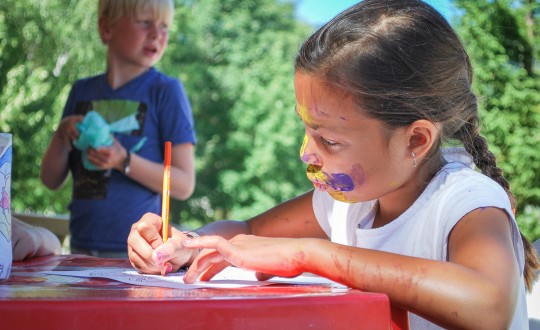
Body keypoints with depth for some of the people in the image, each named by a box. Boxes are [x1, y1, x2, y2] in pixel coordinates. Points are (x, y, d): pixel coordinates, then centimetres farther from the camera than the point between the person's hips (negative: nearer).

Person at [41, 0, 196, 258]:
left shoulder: (166, 91, -5)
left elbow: (184, 185, -8)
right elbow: (51, 180, 10)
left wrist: (123, 161, -21)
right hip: (82, 247, 4)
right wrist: (63, 136, -9)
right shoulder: (82, 91, 8)